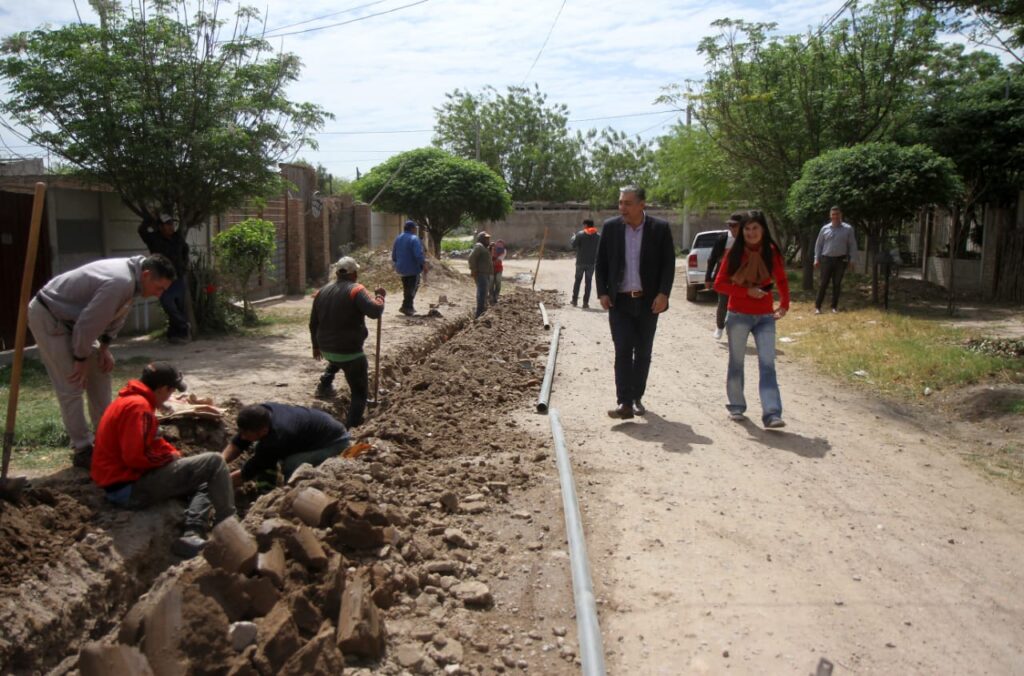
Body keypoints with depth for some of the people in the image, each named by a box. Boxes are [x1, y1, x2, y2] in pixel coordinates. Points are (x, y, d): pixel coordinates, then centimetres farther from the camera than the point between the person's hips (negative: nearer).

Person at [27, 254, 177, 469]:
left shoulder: (132, 277, -2)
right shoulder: (120, 282, -33)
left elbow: (115, 316, 10)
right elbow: (88, 323, -28)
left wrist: (104, 348, 4)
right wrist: (80, 359, -16)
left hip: (69, 317, 10)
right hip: (46, 315, -10)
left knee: (100, 370, 12)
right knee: (72, 386, -9)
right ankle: (83, 450, 0)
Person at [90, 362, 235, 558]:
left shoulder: (129, 400, 15)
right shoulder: (138, 406, -19)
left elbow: (151, 441, 21)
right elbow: (135, 456, -27)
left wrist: (175, 454, 5)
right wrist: (170, 457, -10)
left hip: (122, 483, 11)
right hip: (130, 486, -11)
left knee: (205, 482, 16)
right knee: (213, 462, -12)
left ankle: (192, 535, -7)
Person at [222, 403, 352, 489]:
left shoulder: (275, 440, -37)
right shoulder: (262, 412, -17)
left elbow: (247, 472, -22)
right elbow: (237, 443, -4)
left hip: (335, 441, -9)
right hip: (314, 430, 9)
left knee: (288, 467, -29)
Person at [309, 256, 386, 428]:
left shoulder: (322, 292, 8)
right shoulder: (355, 290, -13)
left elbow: (313, 323, 14)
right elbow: (375, 311, -26)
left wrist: (316, 346, 26)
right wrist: (379, 296, -6)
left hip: (326, 349, 7)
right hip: (350, 351, -7)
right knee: (360, 394, 3)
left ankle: (324, 385, 41)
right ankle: (351, 427, -3)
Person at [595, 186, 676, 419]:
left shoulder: (660, 228, -2)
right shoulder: (610, 227, 2)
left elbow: (668, 264, -1)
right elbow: (601, 263, 7)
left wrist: (663, 294, -11)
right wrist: (602, 292, -2)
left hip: (648, 301, 0)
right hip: (619, 301, 0)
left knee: (643, 352, 9)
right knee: (623, 350, -8)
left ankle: (637, 398, 22)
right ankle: (624, 403, -9)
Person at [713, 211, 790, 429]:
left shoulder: (771, 252, 1)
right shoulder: (734, 253, -5)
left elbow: (782, 281, 14)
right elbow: (719, 284, -6)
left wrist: (784, 305, 4)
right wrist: (747, 291, -16)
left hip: (765, 317, 1)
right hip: (738, 316, -1)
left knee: (768, 365, -6)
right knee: (736, 362, 9)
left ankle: (772, 414, -10)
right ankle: (736, 406, 25)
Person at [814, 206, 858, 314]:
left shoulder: (848, 229, 2)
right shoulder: (825, 228, 5)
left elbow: (852, 245, 3)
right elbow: (818, 244, 9)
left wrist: (852, 259, -3)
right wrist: (816, 259, 3)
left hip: (841, 260, 0)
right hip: (826, 259, 0)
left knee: (837, 284, 6)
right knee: (823, 283, -2)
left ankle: (834, 306, 14)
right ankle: (817, 306, 0)